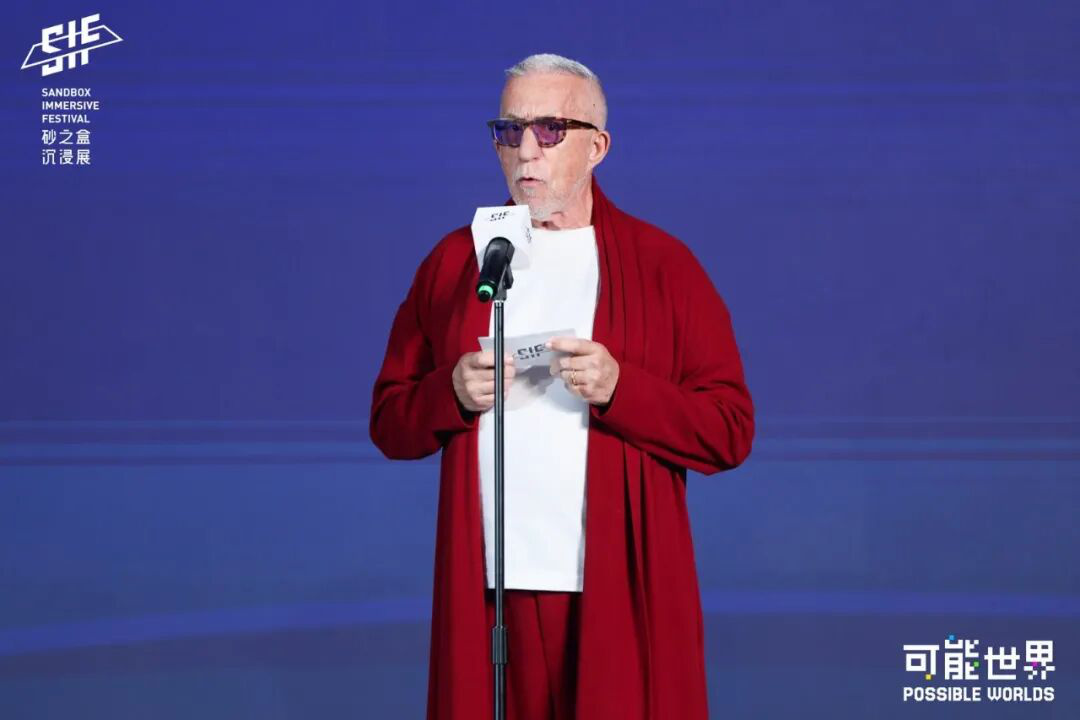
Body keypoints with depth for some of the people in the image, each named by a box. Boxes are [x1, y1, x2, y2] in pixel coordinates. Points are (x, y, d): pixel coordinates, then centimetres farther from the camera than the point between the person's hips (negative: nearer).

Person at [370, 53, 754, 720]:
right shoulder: (454, 260, 9)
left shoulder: (664, 263, 1)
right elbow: (389, 423, 10)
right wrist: (453, 392, -11)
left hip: (623, 593, -2)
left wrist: (619, 388, -18)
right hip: (486, 591, 2)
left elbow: (731, 432, -4)